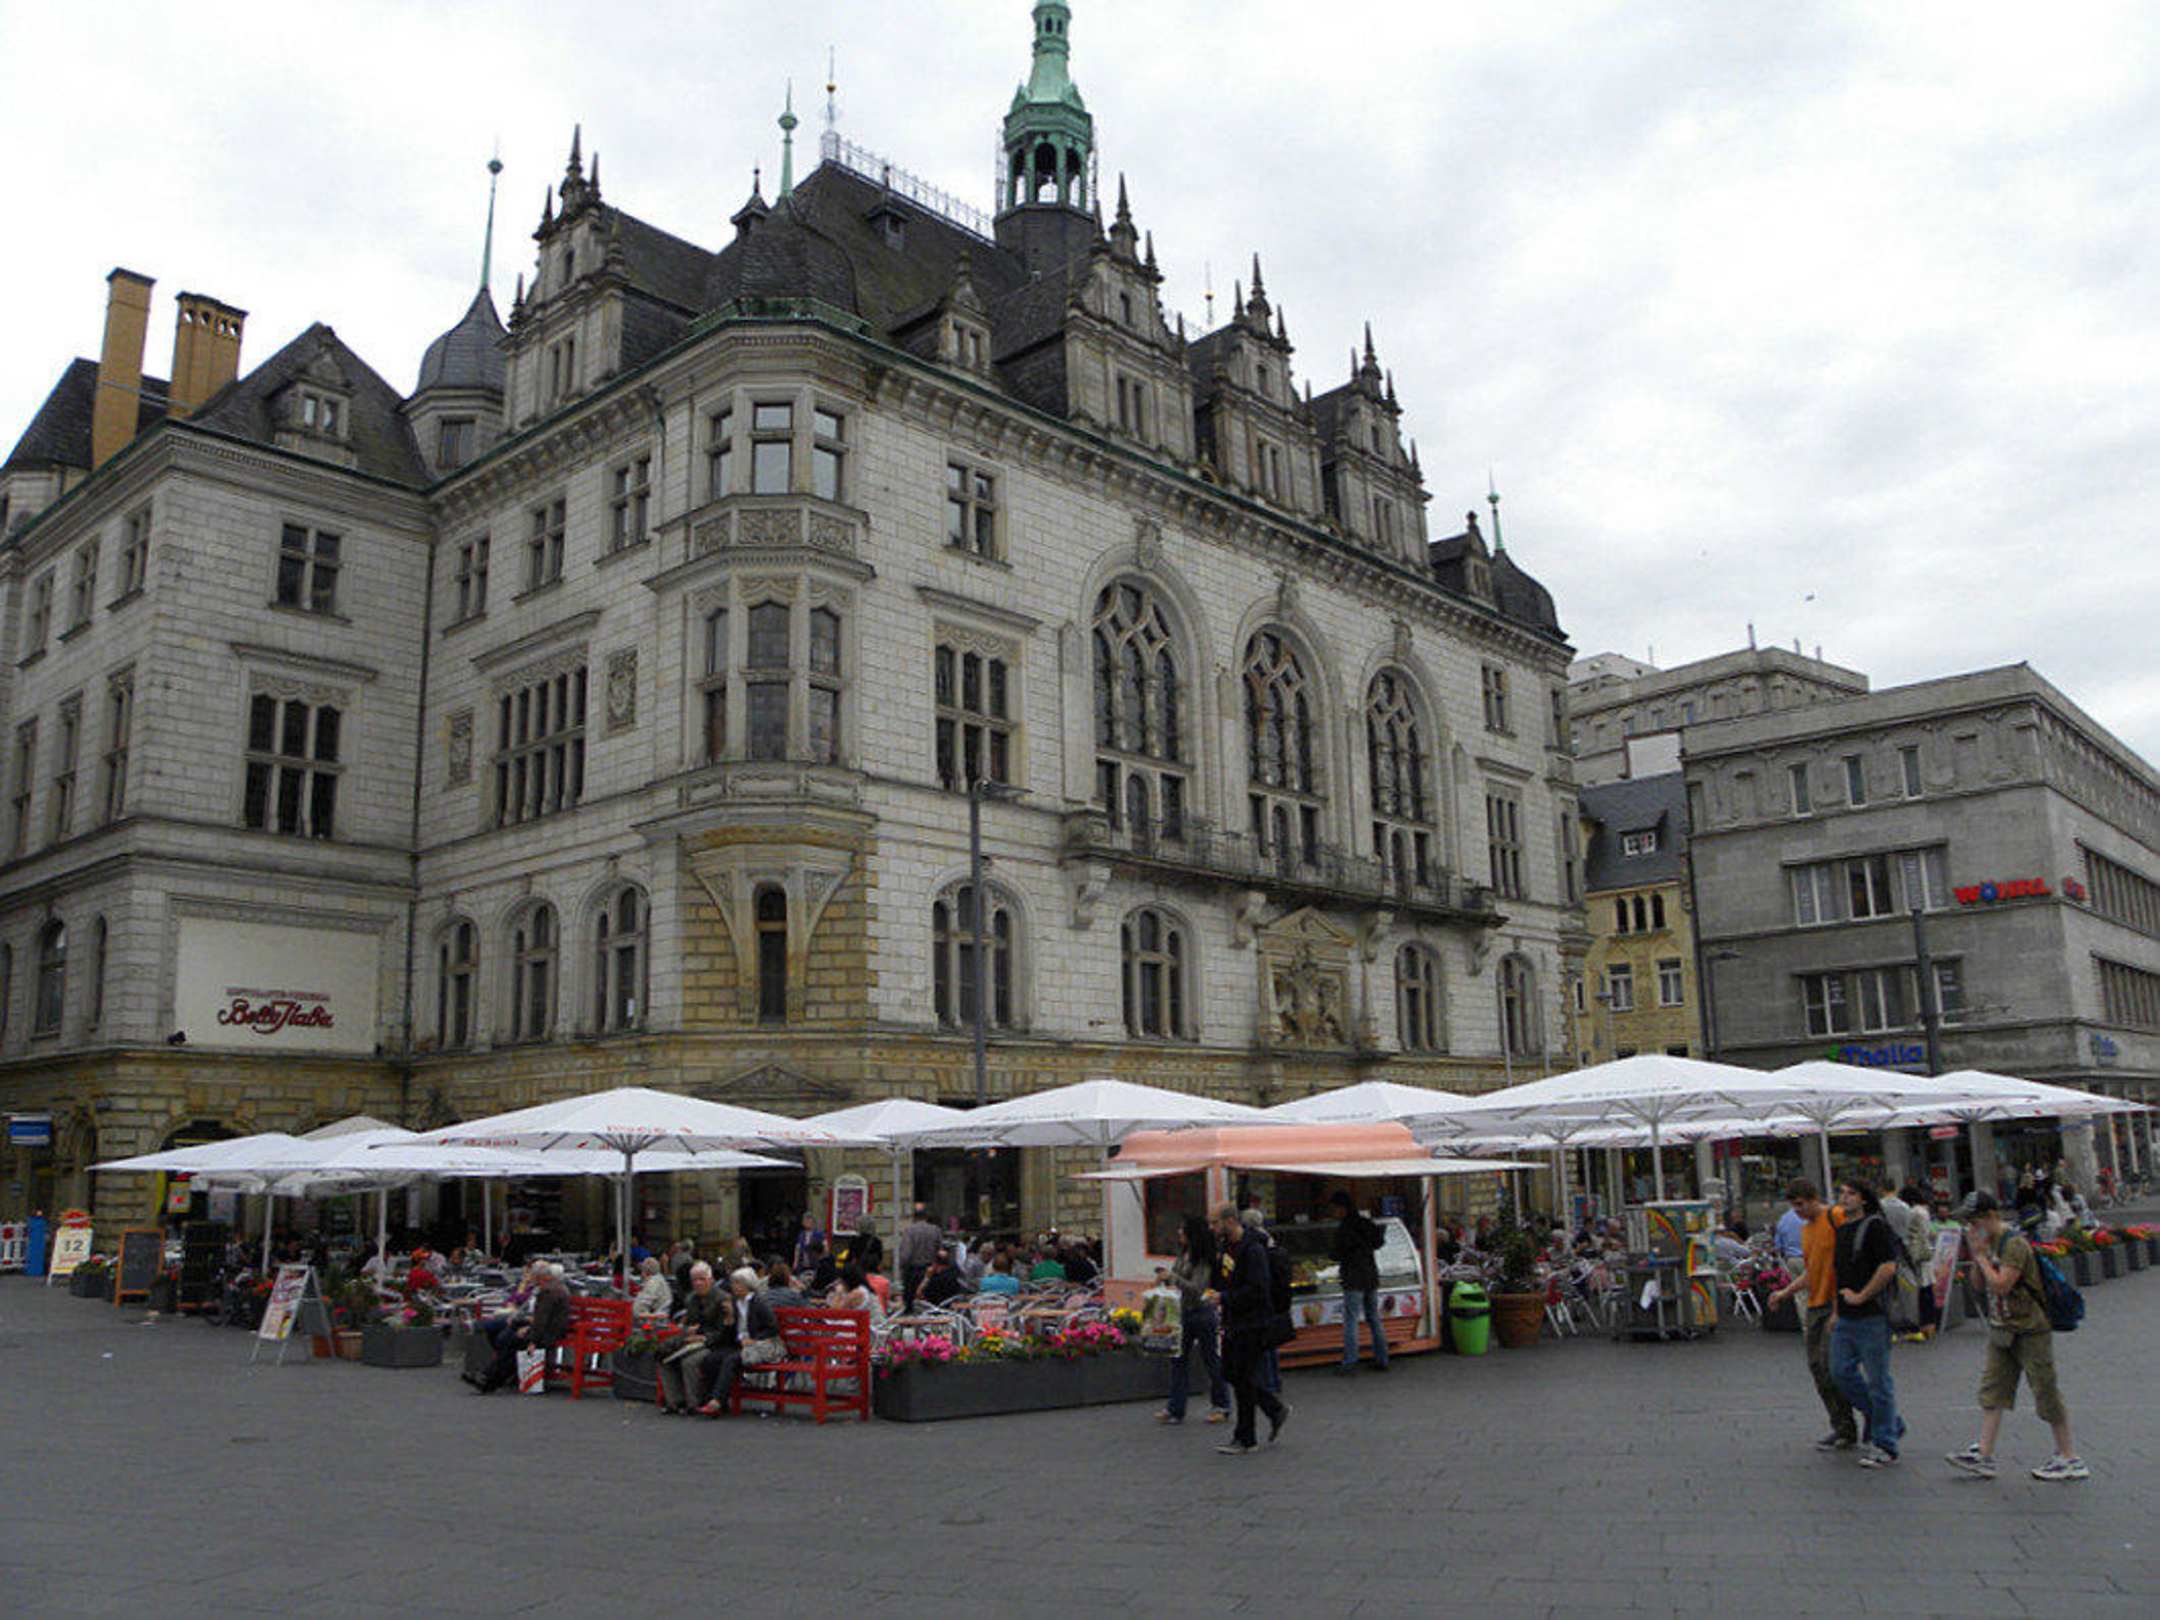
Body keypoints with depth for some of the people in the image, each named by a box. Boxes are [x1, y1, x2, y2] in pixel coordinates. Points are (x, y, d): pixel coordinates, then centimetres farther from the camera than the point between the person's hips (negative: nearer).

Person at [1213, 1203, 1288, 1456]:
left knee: (1244, 1379, -2)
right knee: (1230, 1372, 13)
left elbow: (1257, 1290, -25)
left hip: (1252, 1324, -9)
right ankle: (1276, 1410, 28)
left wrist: (1223, 1298, -21)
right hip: (1234, 1322, 9)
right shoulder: (1226, 1245, 7)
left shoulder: (1253, 1250, -21)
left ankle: (1246, 1440, 10)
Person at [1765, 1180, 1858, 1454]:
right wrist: (1785, 1293, 12)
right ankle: (1840, 1427, 14)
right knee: (1816, 1366, 6)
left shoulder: (1836, 1218, -10)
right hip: (1814, 1306, 9)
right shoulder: (1805, 1228, 17)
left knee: (1830, 1365, -11)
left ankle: (1845, 1430, 0)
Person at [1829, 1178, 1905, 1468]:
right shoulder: (1841, 1229, 15)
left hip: (1871, 1315, -9)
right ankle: (1891, 1424, 26)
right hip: (1846, 1318, 9)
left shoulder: (1874, 1226, -11)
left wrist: (1860, 1297, -15)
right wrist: (1836, 1310, 21)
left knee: (1878, 1379, -1)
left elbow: (1888, 1266, -19)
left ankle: (1884, 1446, 9)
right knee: (1842, 1371, 9)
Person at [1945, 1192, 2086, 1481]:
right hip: (2001, 1330, 9)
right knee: (1992, 1390, 5)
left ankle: (2070, 1458, 14)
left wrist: (1981, 1255, -18)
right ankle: (1984, 1455, 5)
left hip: (2030, 1330, -9)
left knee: (2045, 1392, 1)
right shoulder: (1989, 1243, 8)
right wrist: (1976, 1256, -3)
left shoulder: (2014, 1244, -18)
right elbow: (1979, 1285, 10)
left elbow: (2001, 1285, -25)